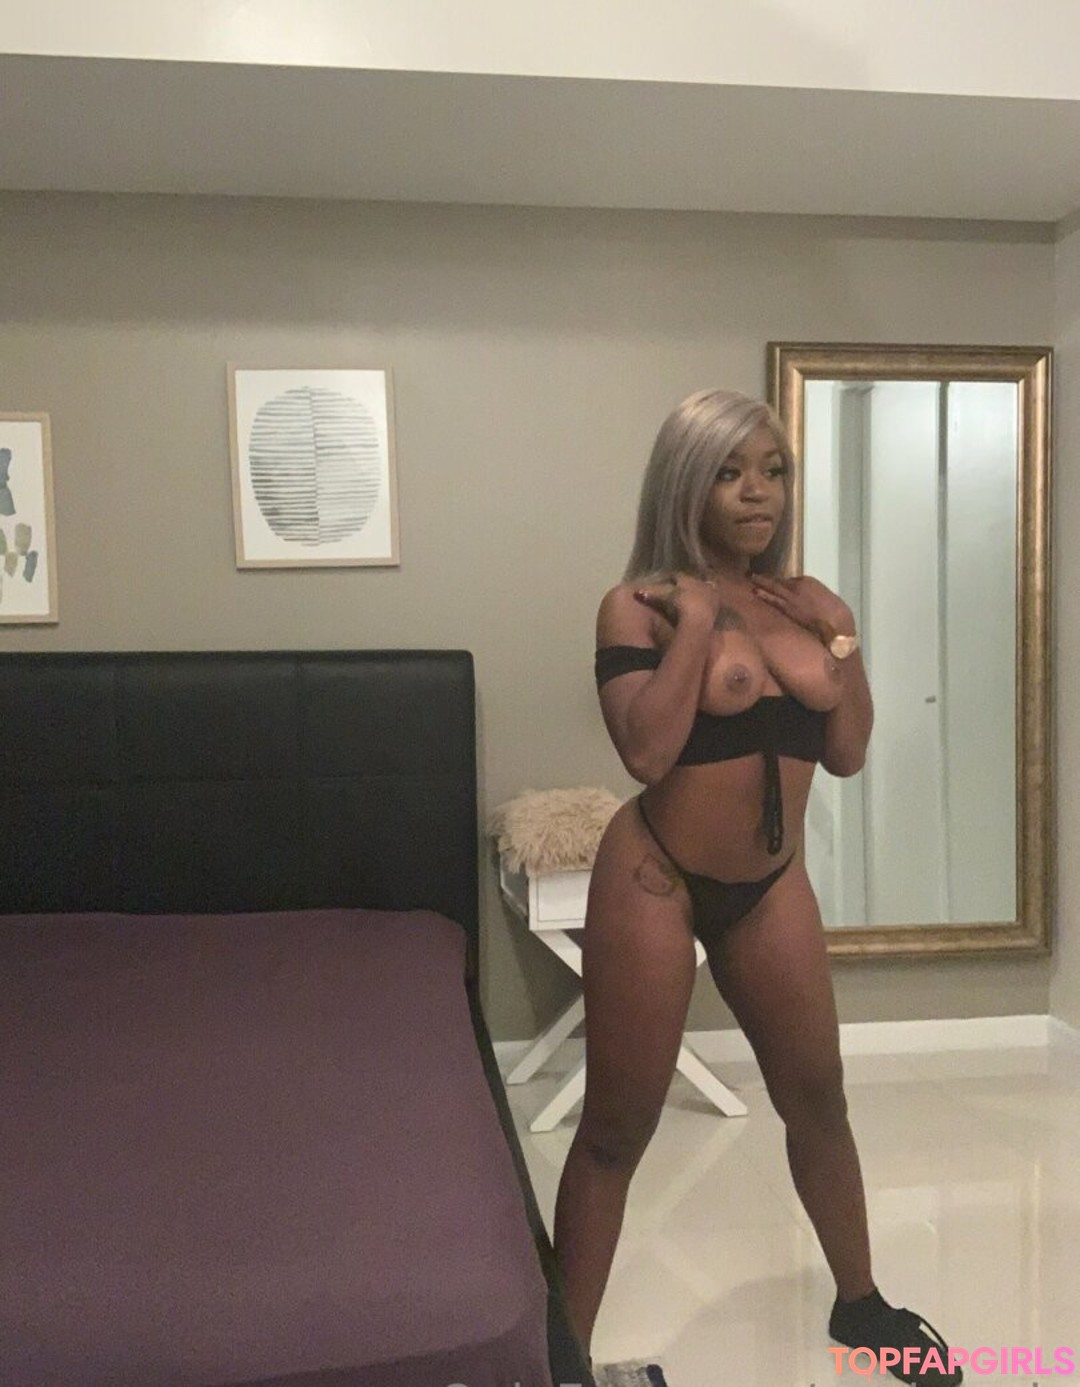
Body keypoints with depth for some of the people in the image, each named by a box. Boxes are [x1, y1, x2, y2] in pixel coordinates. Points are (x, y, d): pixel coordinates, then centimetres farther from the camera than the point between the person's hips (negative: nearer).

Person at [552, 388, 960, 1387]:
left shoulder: (804, 602, 5)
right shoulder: (642, 604, -10)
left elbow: (846, 754, 6)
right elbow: (646, 752, -24)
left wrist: (843, 639, -3)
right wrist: (697, 621, -20)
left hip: (771, 885, 6)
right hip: (656, 881, -5)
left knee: (818, 1098, 20)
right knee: (617, 1130, 3)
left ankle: (860, 1303, 44)